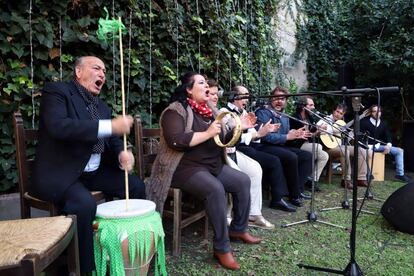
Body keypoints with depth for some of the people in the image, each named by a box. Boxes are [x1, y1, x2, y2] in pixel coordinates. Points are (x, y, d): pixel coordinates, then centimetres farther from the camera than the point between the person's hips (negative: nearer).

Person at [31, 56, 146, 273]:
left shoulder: (102, 106, 14)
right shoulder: (57, 91, -8)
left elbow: (111, 140, 13)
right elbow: (57, 126, -27)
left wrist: (122, 154, -12)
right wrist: (109, 126, -31)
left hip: (93, 171, 8)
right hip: (59, 173, -7)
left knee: (136, 186, -1)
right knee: (84, 203, -32)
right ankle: (83, 267, -12)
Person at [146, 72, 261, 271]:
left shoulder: (209, 110, 15)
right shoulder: (176, 110, -11)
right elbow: (175, 141, -27)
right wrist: (207, 133, -22)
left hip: (214, 165, 9)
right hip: (186, 167, -9)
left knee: (243, 181, 0)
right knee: (215, 189, -31)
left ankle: (238, 229, 18)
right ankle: (221, 247, -17)